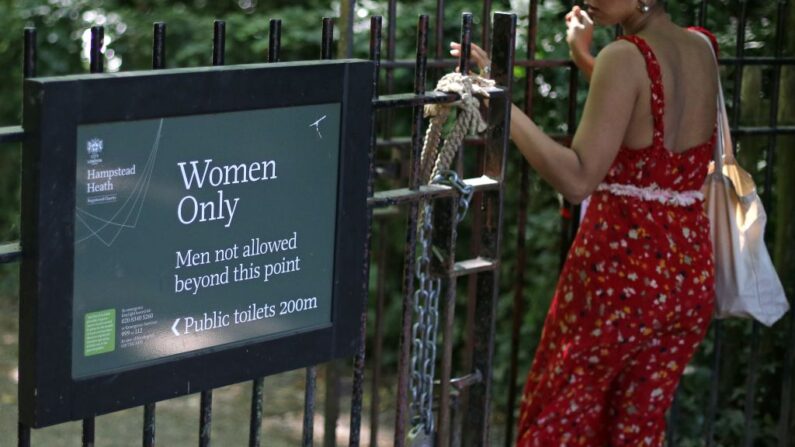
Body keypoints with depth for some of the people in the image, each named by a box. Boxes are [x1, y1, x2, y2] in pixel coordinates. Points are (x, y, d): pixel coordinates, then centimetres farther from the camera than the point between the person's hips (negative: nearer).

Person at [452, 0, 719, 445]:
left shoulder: (626, 57, -17)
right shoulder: (702, 49, 4)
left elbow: (577, 179, -22)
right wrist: (585, 58, 24)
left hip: (620, 264, -7)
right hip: (691, 271, 7)